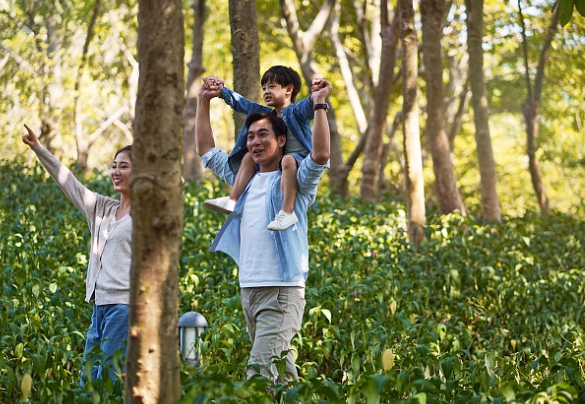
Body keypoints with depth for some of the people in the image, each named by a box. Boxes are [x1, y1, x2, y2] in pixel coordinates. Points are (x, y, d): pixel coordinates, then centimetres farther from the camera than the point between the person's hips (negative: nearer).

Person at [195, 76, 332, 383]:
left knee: (260, 370, -18)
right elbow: (206, 150, 24)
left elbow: (321, 156, -21)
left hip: (282, 290, -7)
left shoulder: (294, 180, -2)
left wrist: (319, 105, -19)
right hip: (248, 288, 7)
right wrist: (204, 102, 22)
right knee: (280, 369, 12)